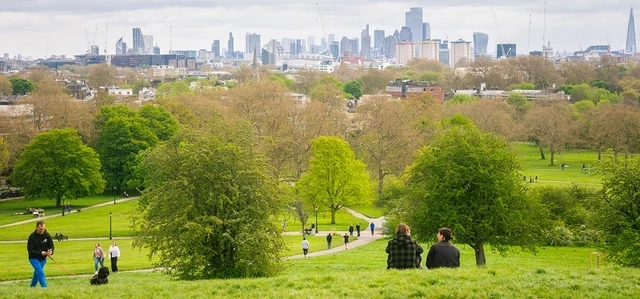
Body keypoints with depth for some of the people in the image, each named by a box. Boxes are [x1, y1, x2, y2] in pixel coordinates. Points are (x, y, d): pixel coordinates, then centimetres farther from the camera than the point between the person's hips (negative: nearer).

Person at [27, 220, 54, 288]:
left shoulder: (47, 235, -7)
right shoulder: (32, 237, -18)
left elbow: (51, 246, -3)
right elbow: (30, 250, -18)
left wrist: (51, 251, -28)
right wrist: (40, 253, -31)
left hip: (43, 259, 4)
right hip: (34, 258, -4)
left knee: (37, 273, 17)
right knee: (40, 272, -20)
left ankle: (32, 287, 37)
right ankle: (44, 287, -22)